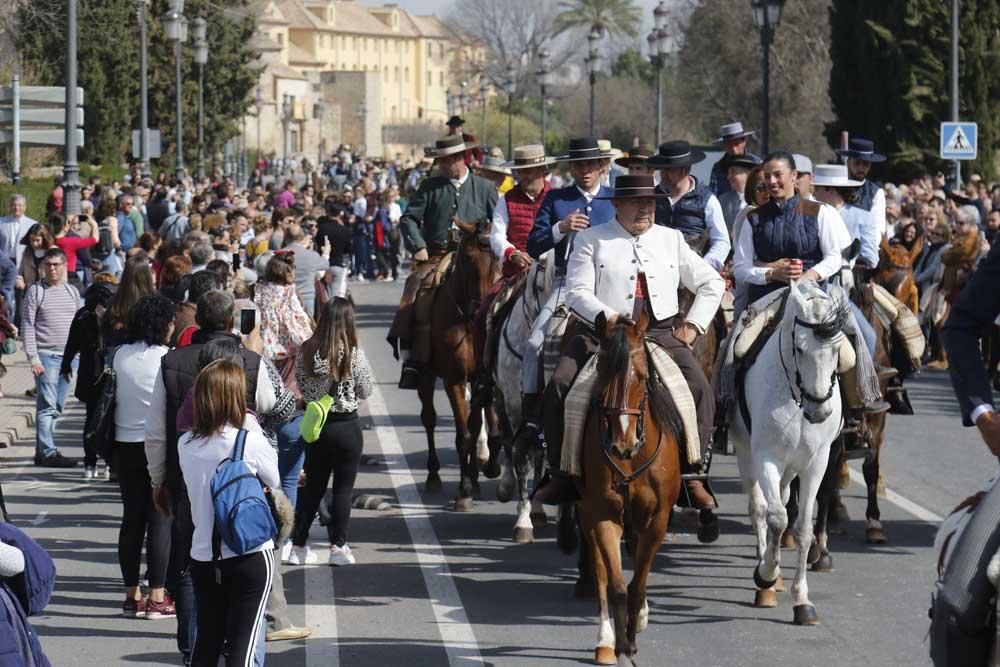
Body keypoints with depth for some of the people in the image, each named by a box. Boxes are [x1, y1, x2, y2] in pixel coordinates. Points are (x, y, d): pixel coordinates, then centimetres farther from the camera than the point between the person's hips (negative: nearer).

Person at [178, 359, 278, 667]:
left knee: (206, 641, 15)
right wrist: (254, 428, 6)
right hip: (250, 556, -4)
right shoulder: (250, 441, -14)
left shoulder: (186, 444, -1)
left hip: (203, 557, 4)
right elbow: (274, 480, 1)